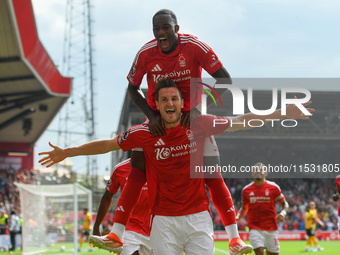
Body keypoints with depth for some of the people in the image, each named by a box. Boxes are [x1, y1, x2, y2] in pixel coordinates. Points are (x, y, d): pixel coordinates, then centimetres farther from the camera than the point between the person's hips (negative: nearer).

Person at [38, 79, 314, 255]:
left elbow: (240, 122, 6)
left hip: (198, 216, 0)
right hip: (164, 220, 0)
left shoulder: (199, 125, -2)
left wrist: (282, 114, 5)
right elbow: (107, 144, 8)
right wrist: (66, 153, 13)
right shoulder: (144, 134, -3)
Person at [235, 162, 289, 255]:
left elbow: (285, 204, 10)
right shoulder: (246, 190, 6)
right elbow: (244, 208, 19)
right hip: (255, 229, 0)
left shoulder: (273, 187, 1)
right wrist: (237, 217, 0)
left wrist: (283, 213, -11)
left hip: (271, 229, 0)